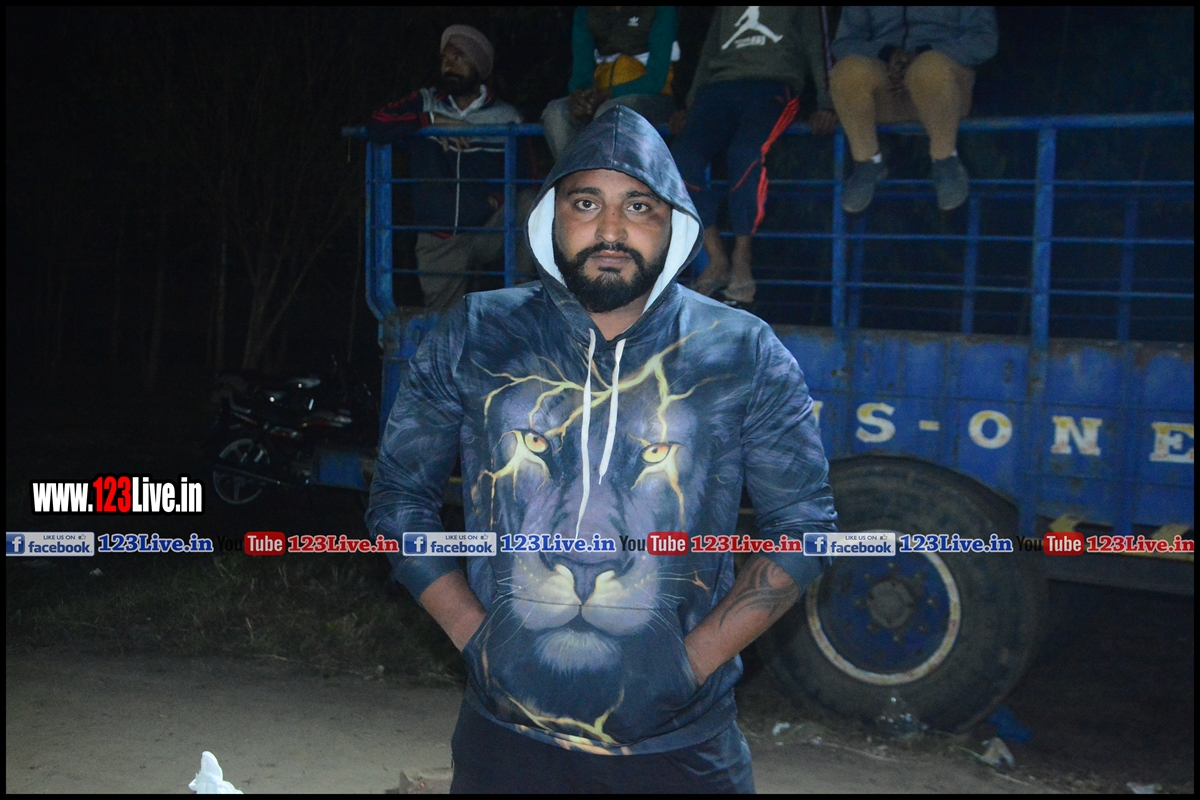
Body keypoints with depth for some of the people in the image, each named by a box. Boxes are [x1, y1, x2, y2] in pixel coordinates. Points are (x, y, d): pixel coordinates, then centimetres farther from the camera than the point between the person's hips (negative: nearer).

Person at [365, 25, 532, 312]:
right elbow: (376, 126, -6)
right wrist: (431, 120, -15)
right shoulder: (426, 103, 6)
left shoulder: (505, 118, 1)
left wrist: (500, 197, -13)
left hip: (488, 232, -2)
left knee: (530, 205, -31)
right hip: (439, 241, 2)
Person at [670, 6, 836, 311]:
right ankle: (717, 260, -16)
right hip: (720, 86, 3)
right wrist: (690, 108, 14)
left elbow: (816, 49, 12)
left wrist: (824, 105, -3)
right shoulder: (724, 11, 32)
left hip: (774, 83, -3)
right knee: (683, 158, -25)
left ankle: (741, 263, -23)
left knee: (746, 151, -34)